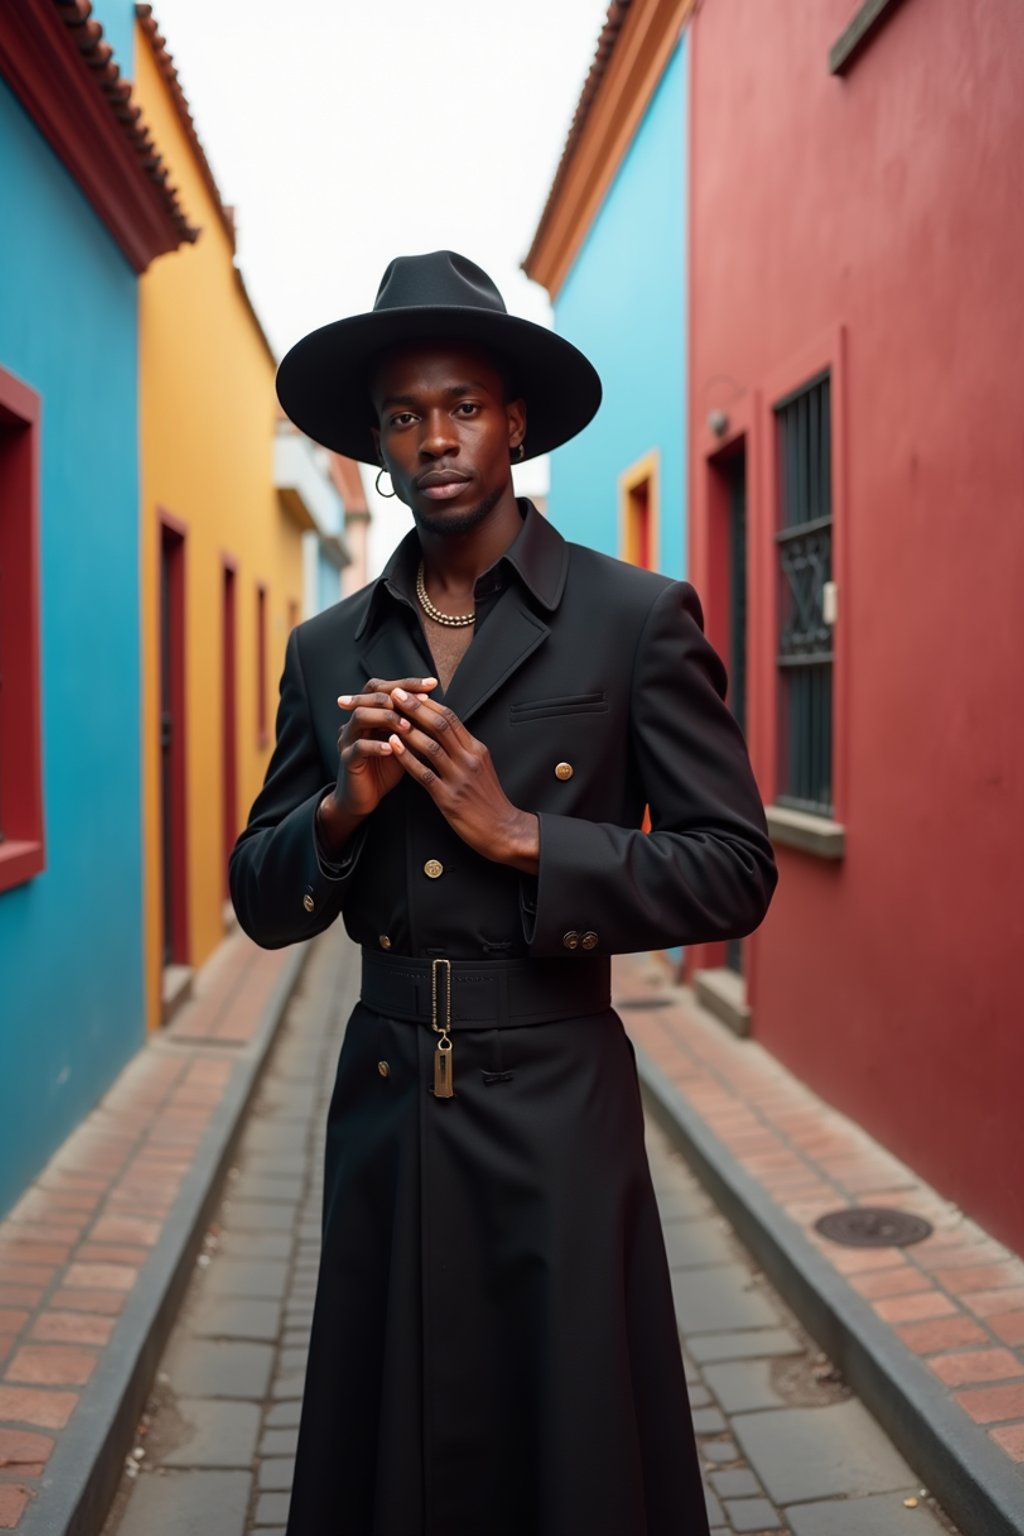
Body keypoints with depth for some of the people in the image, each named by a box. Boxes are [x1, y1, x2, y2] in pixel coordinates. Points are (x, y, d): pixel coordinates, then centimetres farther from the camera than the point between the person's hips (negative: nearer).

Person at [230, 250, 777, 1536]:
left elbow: (734, 872, -8)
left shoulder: (638, 619, -5)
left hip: (557, 1110, -3)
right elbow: (260, 902, 8)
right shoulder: (328, 650, 7)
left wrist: (520, 837, -17)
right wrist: (344, 807, -12)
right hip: (382, 1107, 4)